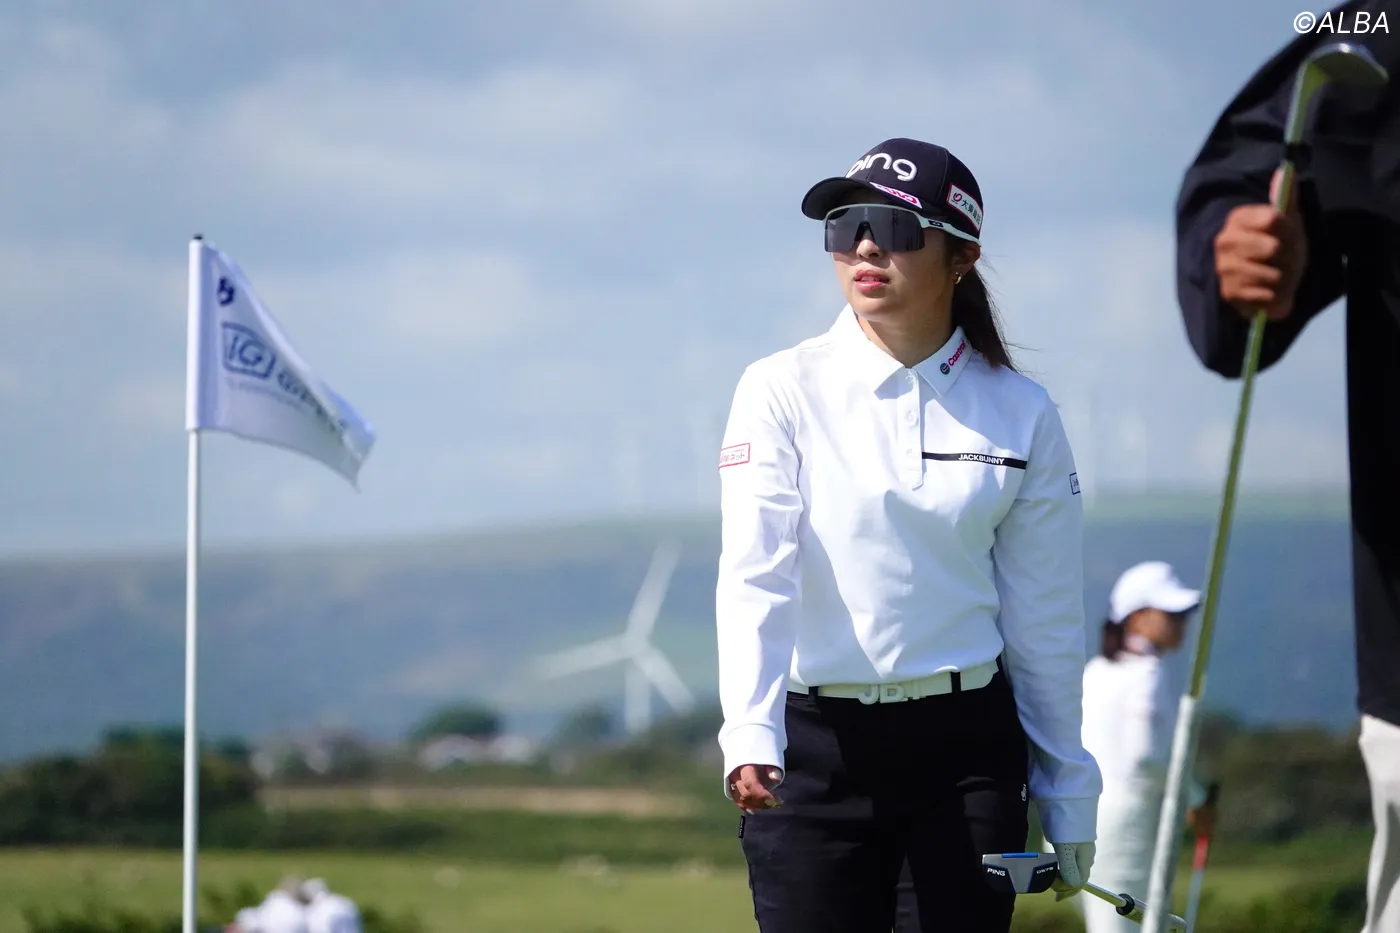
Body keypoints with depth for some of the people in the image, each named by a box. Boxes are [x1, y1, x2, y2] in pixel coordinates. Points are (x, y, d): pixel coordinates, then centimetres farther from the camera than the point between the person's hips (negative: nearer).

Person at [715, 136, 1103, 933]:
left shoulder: (1021, 415, 3)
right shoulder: (785, 391, -3)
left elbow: (1046, 620, 8)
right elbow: (755, 575, -14)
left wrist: (1068, 793, 9)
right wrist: (750, 734, -29)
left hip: (969, 747, 2)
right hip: (819, 746, -2)